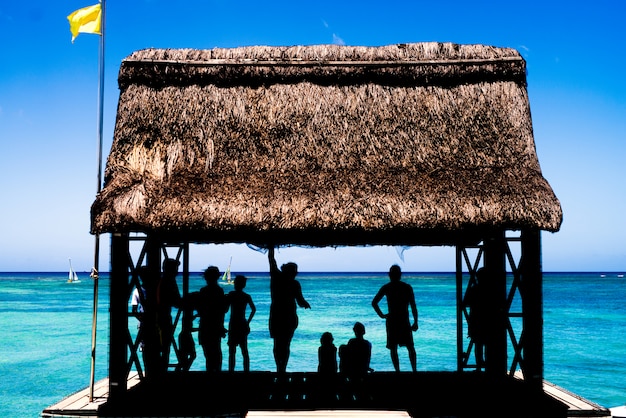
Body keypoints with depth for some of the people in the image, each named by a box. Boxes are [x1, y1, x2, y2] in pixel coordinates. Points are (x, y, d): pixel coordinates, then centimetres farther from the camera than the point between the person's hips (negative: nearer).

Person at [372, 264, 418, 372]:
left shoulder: (386, 288, 1)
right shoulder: (407, 287, 1)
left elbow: (374, 303, -3)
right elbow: (413, 306, -3)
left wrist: (381, 315, 6)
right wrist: (415, 322, 1)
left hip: (391, 321, 0)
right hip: (404, 322, 0)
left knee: (393, 349, 9)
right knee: (410, 347, 12)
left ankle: (397, 370, 4)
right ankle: (414, 370, 4)